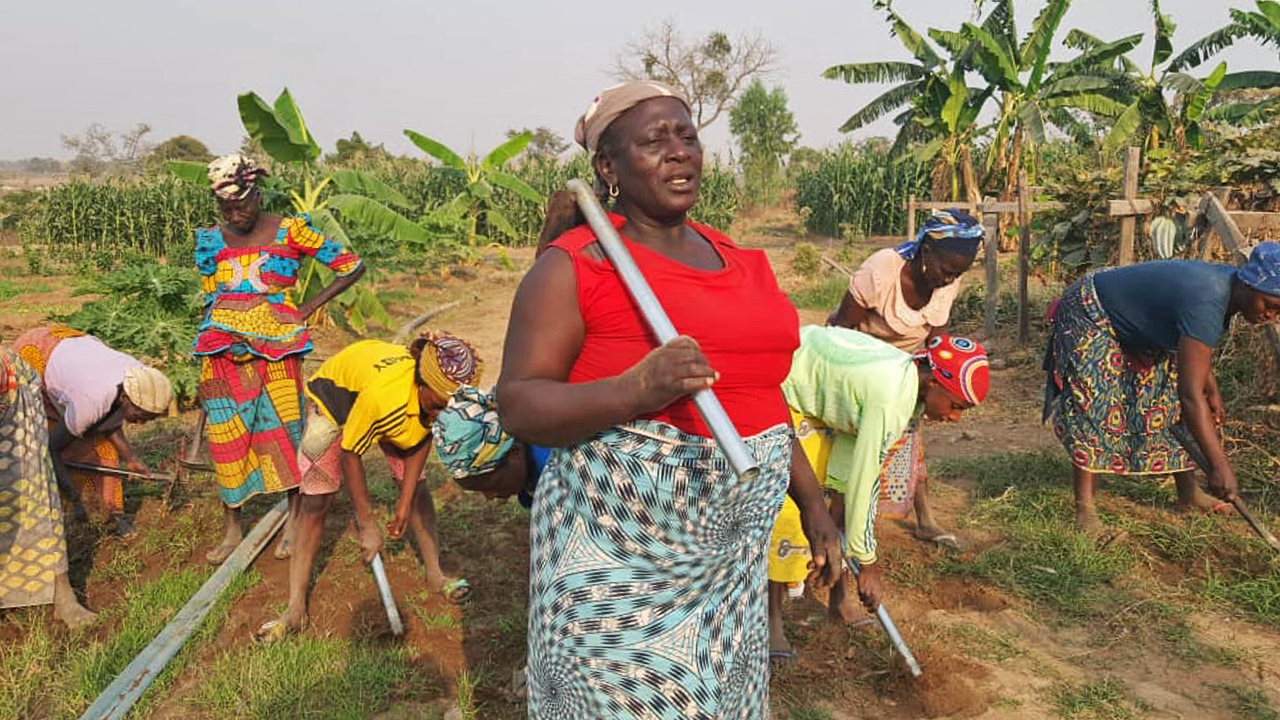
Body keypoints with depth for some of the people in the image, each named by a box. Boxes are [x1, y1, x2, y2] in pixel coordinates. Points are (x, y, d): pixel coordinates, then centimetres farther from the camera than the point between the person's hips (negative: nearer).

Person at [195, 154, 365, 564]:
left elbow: (352, 267, -1)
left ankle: (295, 523, 15)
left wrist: (308, 308, -3)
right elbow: (210, 300, 17)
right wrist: (207, 348, 11)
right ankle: (232, 531, 19)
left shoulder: (289, 231, -3)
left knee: (284, 430, 0)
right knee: (227, 436, 6)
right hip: (223, 351, 3)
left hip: (275, 347, -3)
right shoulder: (211, 241, 9)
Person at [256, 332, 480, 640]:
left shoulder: (441, 393, -29)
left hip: (394, 412, 5)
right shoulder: (381, 394, -46)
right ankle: (295, 610, 0)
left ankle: (435, 575, 15)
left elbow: (423, 439, -10)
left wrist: (405, 501, -8)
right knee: (314, 502, -6)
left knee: (417, 487, 1)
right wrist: (368, 526, -24)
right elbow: (350, 455, -32)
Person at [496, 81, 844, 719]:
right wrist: (637, 390, -28)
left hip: (733, 555, 6)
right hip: (620, 555, -6)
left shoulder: (740, 261, 10)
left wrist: (812, 504, 19)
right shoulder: (574, 267, -9)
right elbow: (517, 405, -13)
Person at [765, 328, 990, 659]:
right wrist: (868, 565, -22)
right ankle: (771, 618, -3)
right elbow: (865, 480, -30)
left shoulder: (909, 378, -6)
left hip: (816, 399, 10)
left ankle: (839, 595, 19)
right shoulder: (892, 398, -34)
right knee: (793, 502, -14)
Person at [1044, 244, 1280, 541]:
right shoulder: (1207, 304, -37)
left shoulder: (1227, 283, -8)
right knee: (1096, 407, -17)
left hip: (1135, 329, 10)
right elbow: (1191, 394, -41)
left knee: (1168, 399, 9)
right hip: (1090, 318, -10)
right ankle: (1085, 513, -17)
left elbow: (1198, 344, 15)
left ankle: (1188, 495, 20)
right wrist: (1219, 465, -39)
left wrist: (1213, 391, 15)